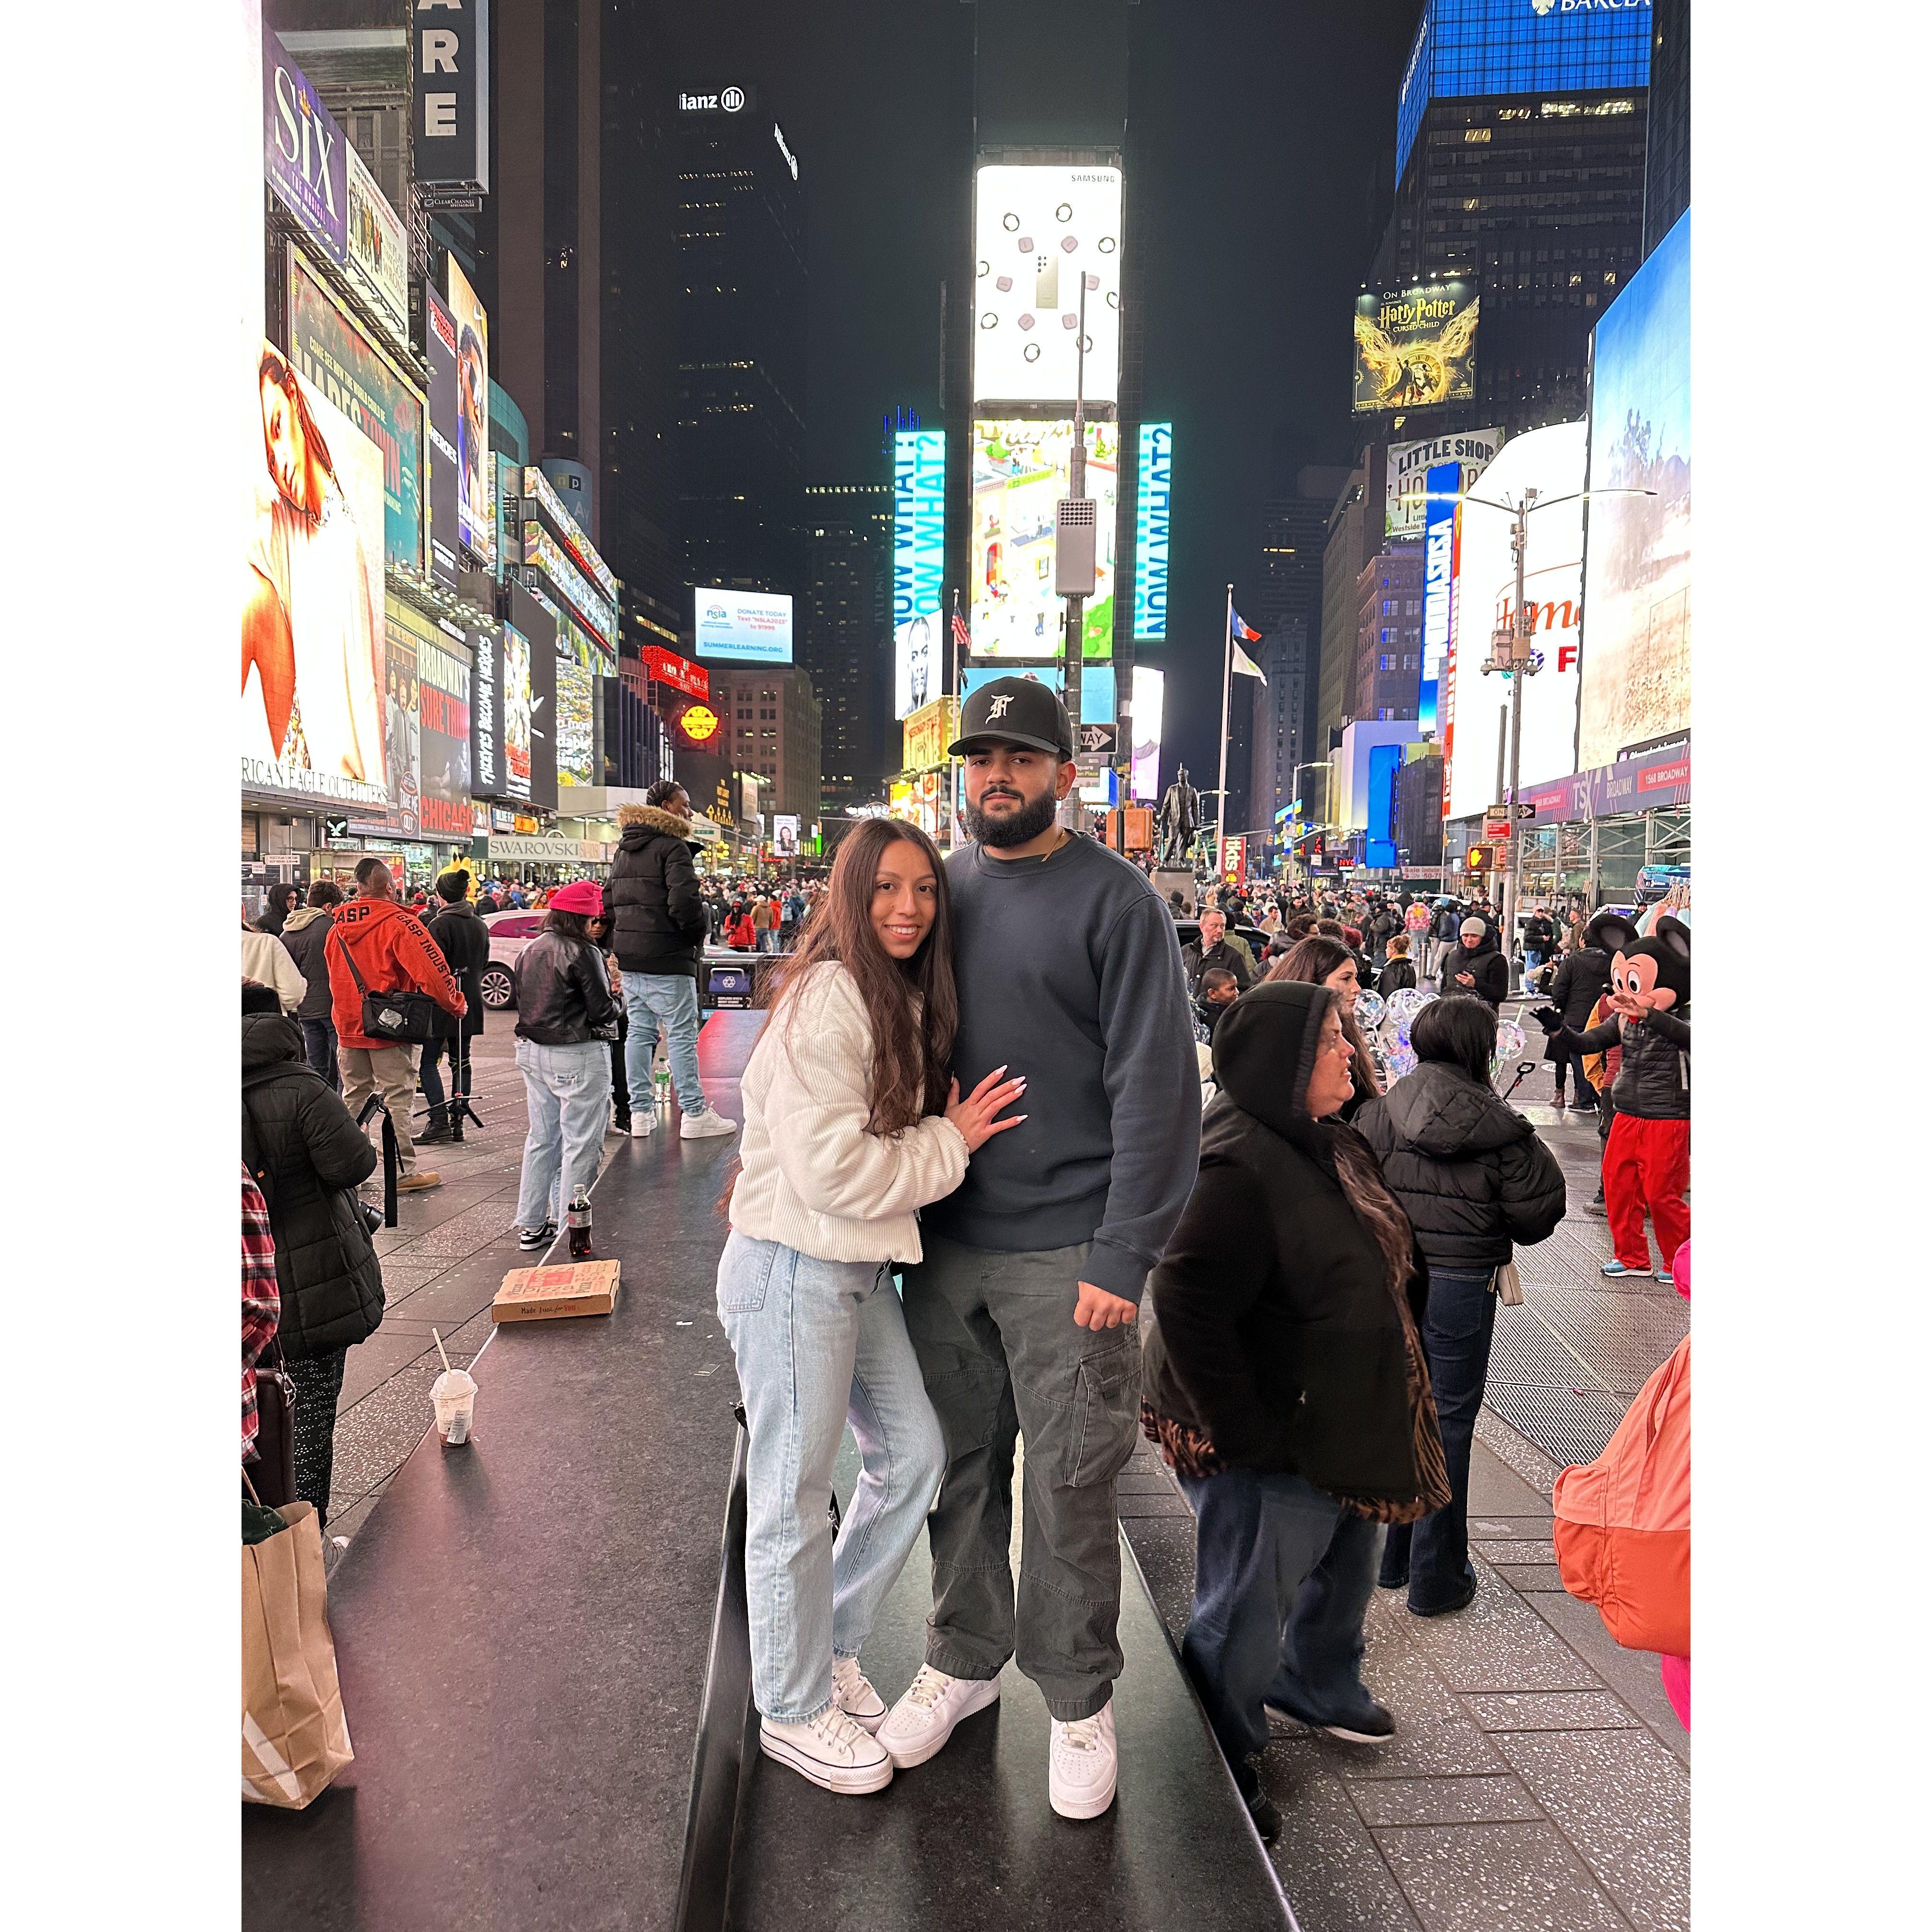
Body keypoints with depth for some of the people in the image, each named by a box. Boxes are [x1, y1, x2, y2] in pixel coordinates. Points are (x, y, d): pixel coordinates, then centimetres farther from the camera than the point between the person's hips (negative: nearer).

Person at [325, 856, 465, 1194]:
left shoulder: (339, 927, 7)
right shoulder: (398, 922, -14)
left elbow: (336, 977, 18)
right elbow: (431, 971, -21)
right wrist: (456, 1004, -9)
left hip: (349, 1027, 6)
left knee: (353, 1098, 17)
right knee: (397, 1099, -1)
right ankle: (406, 1172, 3)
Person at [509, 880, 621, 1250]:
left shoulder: (529, 951, 8)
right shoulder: (583, 953, -15)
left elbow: (525, 1002, 14)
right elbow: (602, 1012, -15)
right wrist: (616, 1004, 5)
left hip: (531, 1051, 8)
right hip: (577, 1057, -8)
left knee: (541, 1139, 16)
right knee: (581, 1144, 1)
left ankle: (530, 1226, 23)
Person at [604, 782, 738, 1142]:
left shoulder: (624, 850, 17)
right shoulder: (673, 848, -12)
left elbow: (610, 900, 18)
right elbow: (685, 900, -22)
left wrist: (627, 935, 19)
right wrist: (697, 934, -7)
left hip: (629, 956, 9)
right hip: (666, 958, -9)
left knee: (639, 1032, 11)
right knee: (682, 1034, -4)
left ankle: (641, 1112, 15)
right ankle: (694, 1114, -2)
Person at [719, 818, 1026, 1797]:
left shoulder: (905, 1000, 11)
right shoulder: (827, 999, -20)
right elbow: (832, 1167, -24)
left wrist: (949, 1135, 1)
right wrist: (951, 1143, -14)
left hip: (862, 1270, 9)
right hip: (793, 1271, -9)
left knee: (912, 1454, 16)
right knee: (795, 1496, 7)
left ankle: (831, 1646, 37)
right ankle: (794, 1710, 28)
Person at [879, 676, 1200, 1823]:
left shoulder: (1116, 899, -7)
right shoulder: (941, 887, 9)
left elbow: (1158, 1085, -11)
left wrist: (1123, 1254, -15)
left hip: (1067, 1253, -4)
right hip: (947, 1242, 5)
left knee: (1071, 1488, 7)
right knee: (959, 1466, 16)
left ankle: (1080, 1700, 28)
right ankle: (964, 1660, 37)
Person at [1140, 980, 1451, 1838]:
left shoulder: (1324, 1145, 3)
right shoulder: (1243, 1168, -29)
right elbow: (1187, 1299, -32)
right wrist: (1240, 1429, -26)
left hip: (1339, 1426, 10)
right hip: (1269, 1448, -10)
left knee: (1344, 1565, 29)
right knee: (1246, 1617, 6)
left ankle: (1320, 1687, 56)